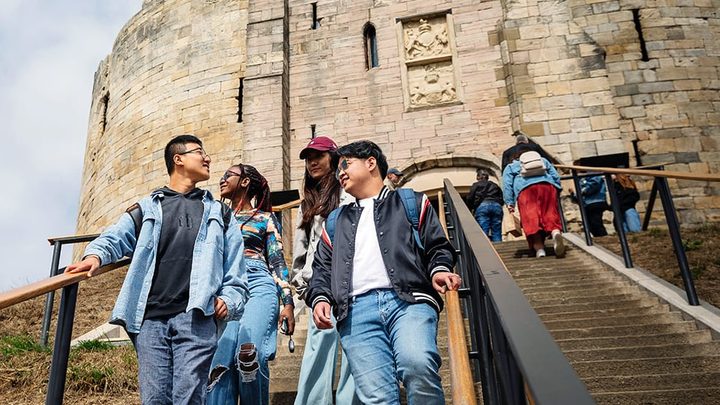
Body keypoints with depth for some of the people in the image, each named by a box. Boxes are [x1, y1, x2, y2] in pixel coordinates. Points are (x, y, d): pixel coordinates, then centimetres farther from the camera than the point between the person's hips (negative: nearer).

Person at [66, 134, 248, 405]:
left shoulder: (218, 213, 21)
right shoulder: (148, 208, 21)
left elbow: (235, 271, 15)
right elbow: (115, 237, 6)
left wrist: (229, 300, -2)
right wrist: (95, 254, -16)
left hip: (195, 318, -1)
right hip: (150, 318, 1)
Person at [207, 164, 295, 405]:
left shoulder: (265, 218, 13)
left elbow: (277, 262, 8)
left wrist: (288, 303, -1)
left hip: (258, 284, -3)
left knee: (249, 350, -24)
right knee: (220, 360, -11)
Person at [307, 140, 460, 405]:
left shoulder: (411, 202, 22)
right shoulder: (335, 221, 31)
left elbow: (437, 246, 15)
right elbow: (323, 268, 26)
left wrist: (439, 270, -6)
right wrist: (320, 298, 7)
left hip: (409, 300, -2)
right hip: (356, 311, 3)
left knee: (417, 364, -32)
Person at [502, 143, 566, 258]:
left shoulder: (511, 166, 32)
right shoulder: (542, 160, 38)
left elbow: (507, 185, 15)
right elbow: (556, 176, 22)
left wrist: (510, 203, 8)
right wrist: (557, 191, 23)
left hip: (525, 188, -2)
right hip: (547, 185, 2)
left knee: (531, 219, -13)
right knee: (550, 215, -8)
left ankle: (539, 248, -33)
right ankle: (556, 232, -40)